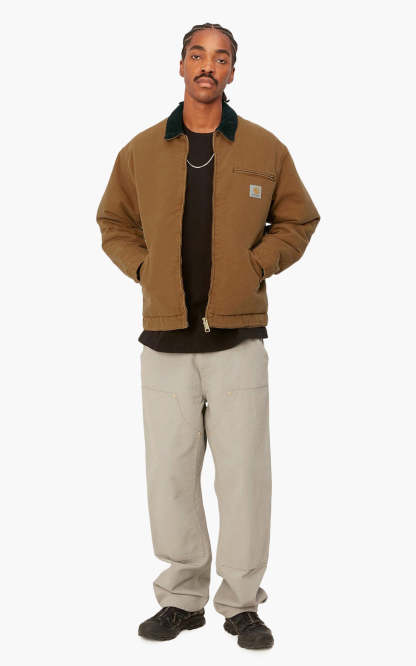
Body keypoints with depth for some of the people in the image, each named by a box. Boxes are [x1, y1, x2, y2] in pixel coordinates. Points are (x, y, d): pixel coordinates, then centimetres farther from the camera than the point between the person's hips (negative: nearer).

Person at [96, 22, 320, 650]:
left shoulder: (265, 149, 3)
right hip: (165, 341, 2)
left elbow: (298, 221, 12)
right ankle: (182, 597, 23)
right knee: (170, 474, 7)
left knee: (243, 474, 2)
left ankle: (242, 603, 17)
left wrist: (255, 265, -2)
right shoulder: (141, 150, 6)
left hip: (238, 339, -1)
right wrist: (145, 270, 2)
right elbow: (114, 223, 18)